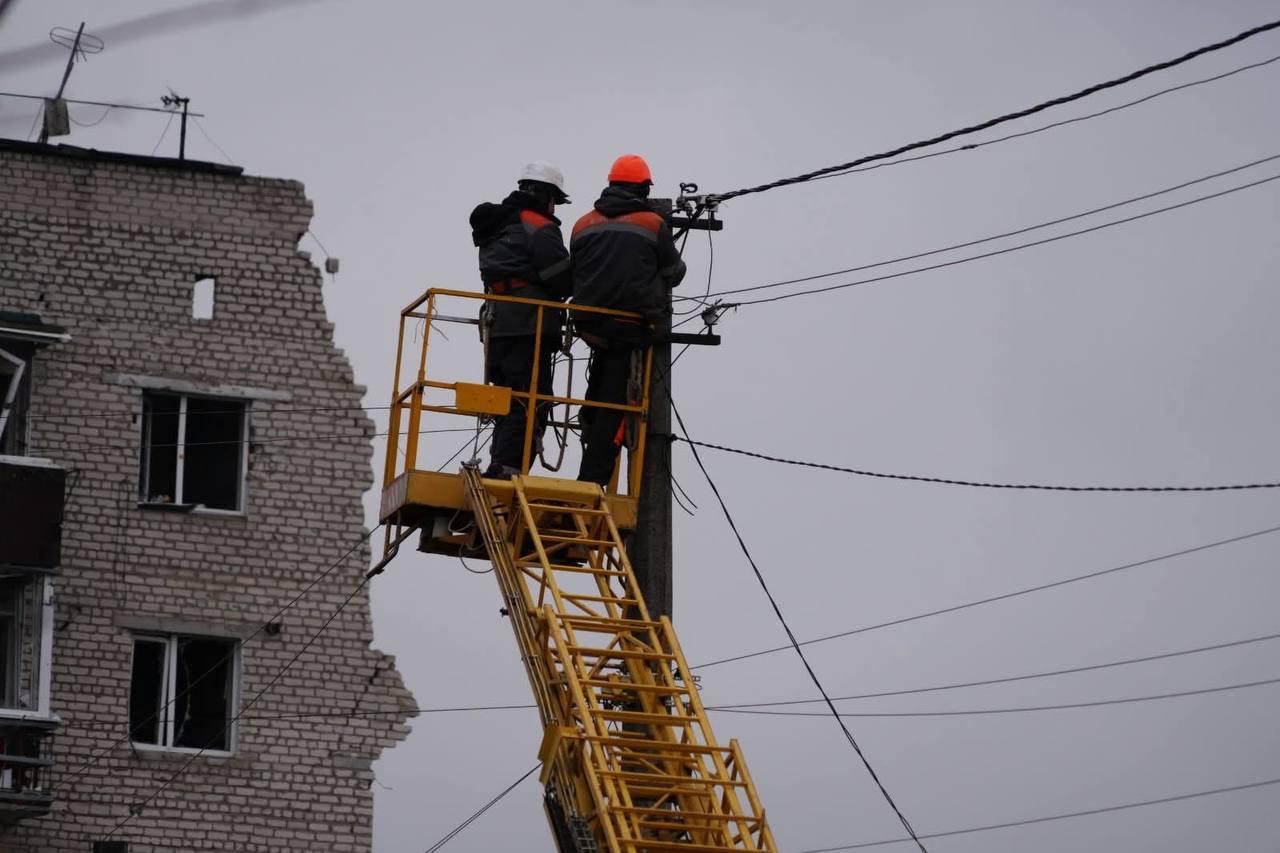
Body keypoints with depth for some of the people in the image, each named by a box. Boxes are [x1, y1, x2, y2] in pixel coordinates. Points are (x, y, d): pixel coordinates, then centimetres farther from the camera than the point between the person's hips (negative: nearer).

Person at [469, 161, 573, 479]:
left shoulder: (498, 229, 21)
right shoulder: (540, 229, -7)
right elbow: (563, 281, -13)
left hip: (496, 325, 9)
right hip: (528, 329, -9)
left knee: (509, 402, 13)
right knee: (529, 404, -11)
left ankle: (498, 468, 9)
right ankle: (506, 466, -20)